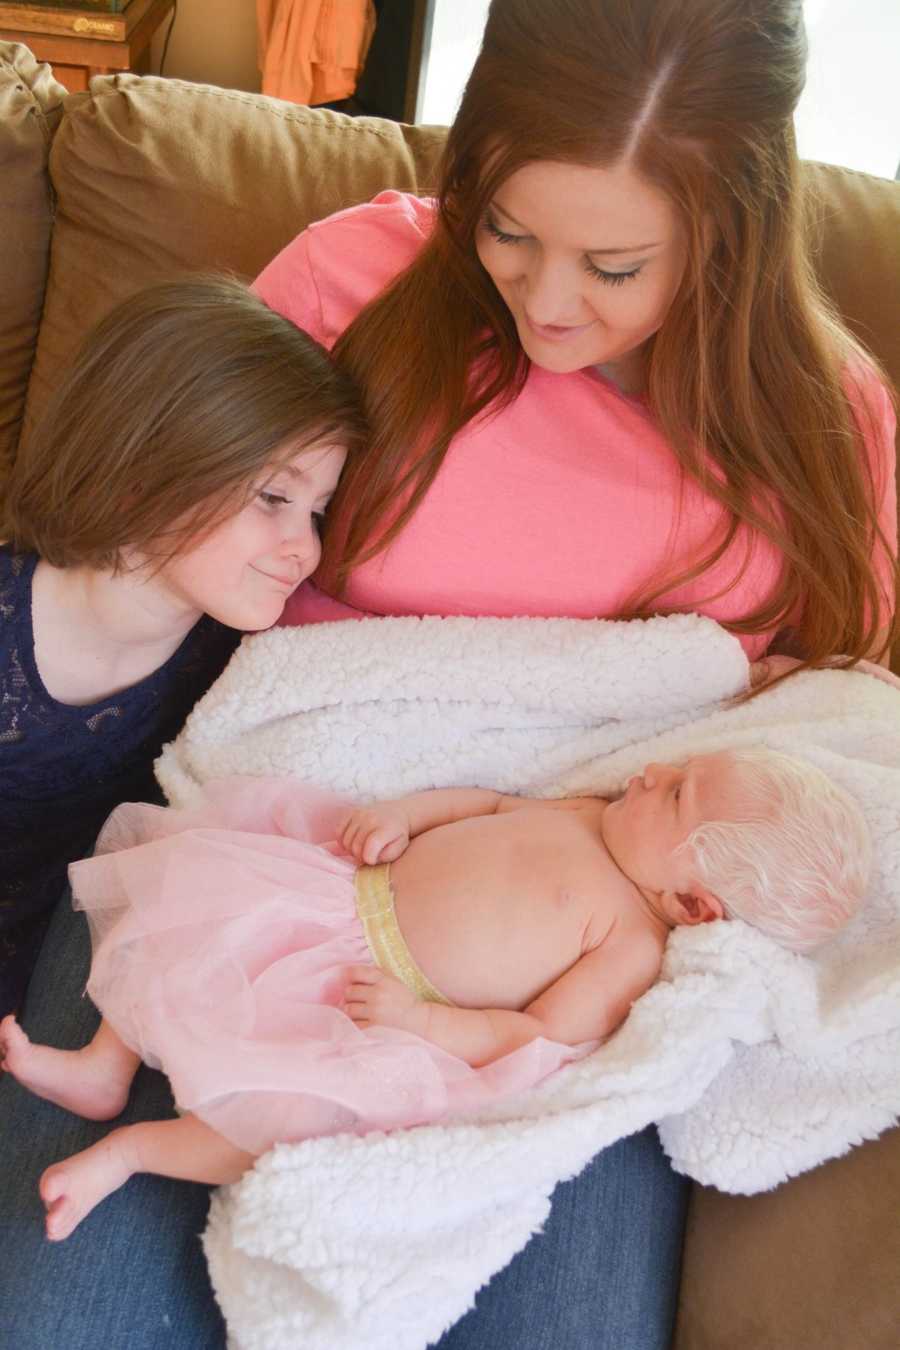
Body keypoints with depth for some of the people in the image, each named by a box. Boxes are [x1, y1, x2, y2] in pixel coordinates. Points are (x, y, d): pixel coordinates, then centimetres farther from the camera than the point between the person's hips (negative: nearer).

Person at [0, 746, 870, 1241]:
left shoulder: (634, 946, -15)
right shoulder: (588, 817, 4)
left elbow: (540, 1037, -19)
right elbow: (486, 806, 16)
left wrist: (419, 1018, -26)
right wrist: (404, 814, 0)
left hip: (362, 986, -7)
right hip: (341, 890, 8)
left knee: (298, 1120, -28)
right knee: (182, 907, 6)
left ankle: (130, 1149, -3)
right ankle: (104, 1072, 19)